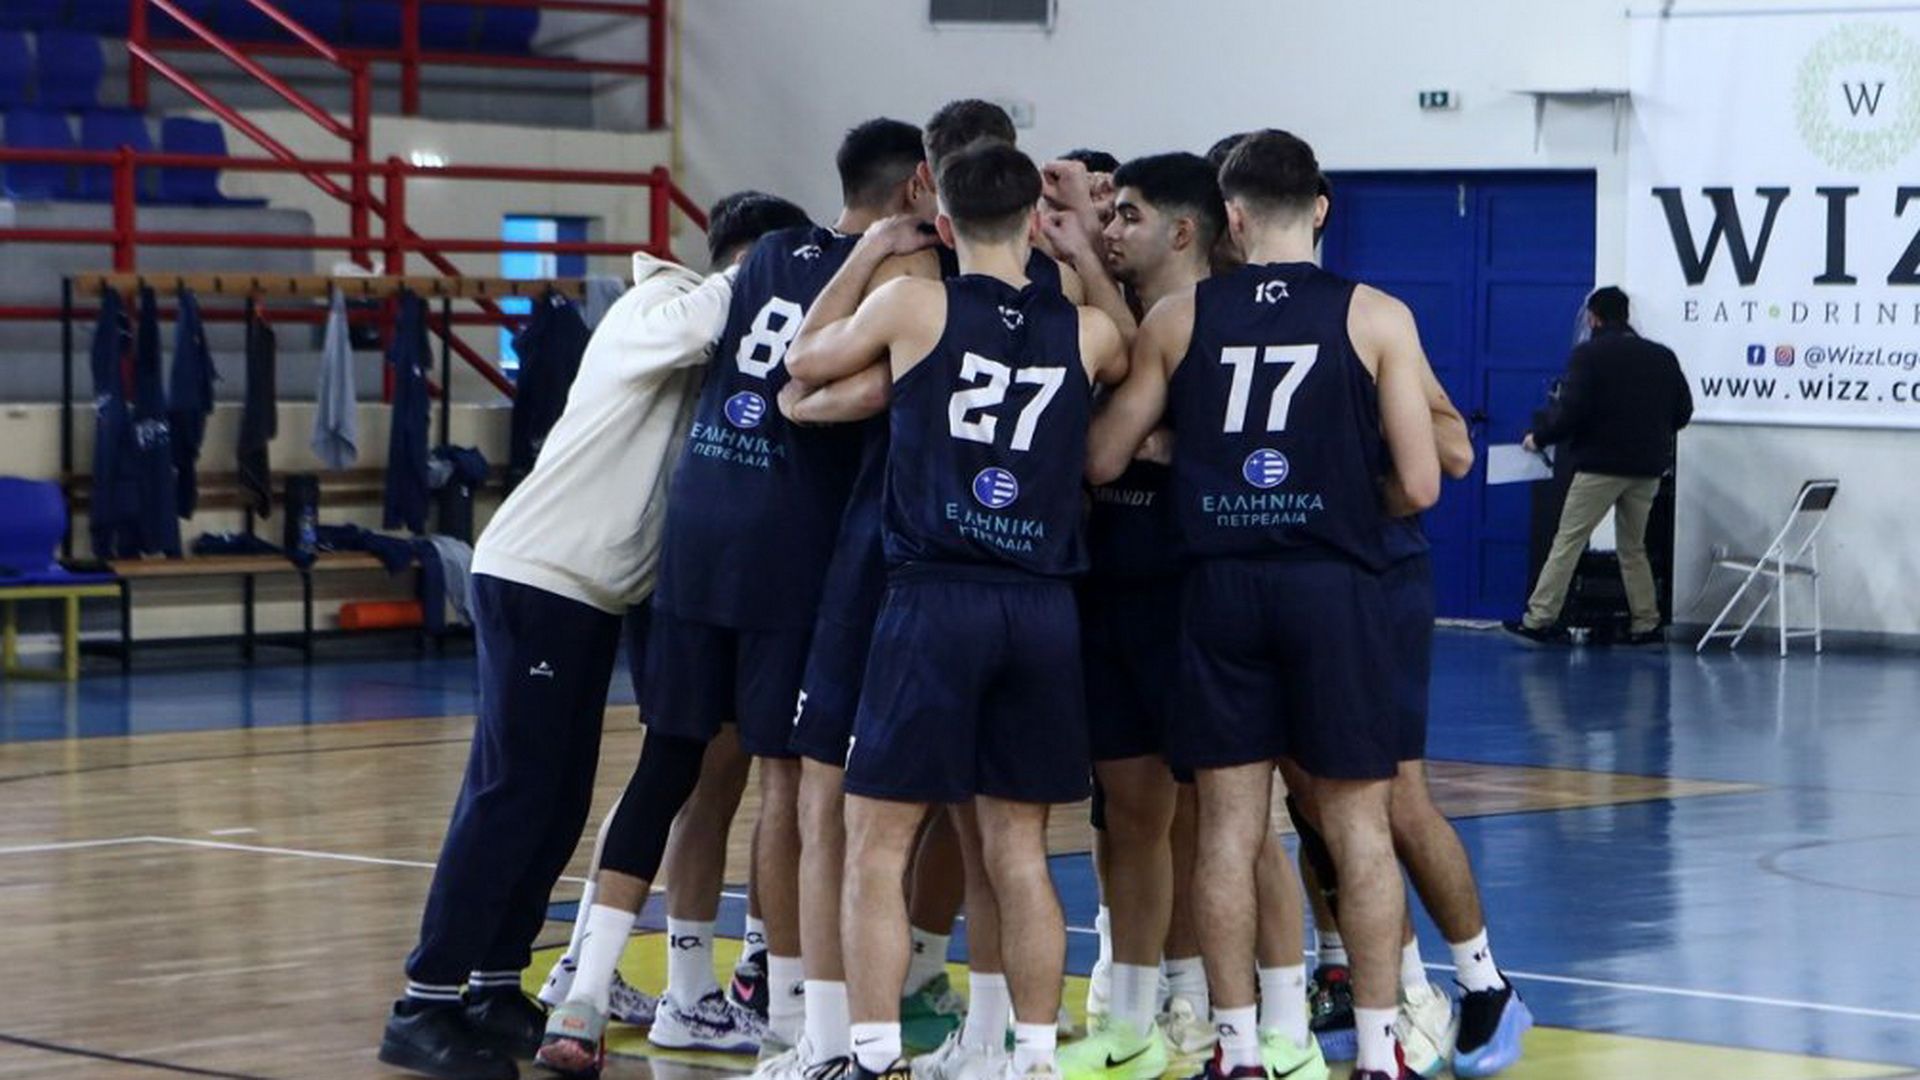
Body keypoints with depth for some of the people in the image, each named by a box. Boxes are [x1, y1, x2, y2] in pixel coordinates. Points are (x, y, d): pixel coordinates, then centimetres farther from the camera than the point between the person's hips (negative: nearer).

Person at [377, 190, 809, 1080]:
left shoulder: (713, 338, 16)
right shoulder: (654, 307, -9)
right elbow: (691, 325, -33)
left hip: (594, 593, 9)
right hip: (536, 577, -9)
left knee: (559, 803, 9)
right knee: (511, 795, -11)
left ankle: (493, 990, 17)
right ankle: (425, 1006, -9)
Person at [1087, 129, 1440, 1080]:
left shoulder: (1177, 318, 2)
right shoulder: (1376, 317, -3)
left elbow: (1102, 461, 6)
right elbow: (1418, 484, -6)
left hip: (1221, 583, 1)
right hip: (1333, 582, -1)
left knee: (1228, 823, 7)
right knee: (1359, 824, 6)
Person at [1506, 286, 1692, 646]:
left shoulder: (1589, 356, -7)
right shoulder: (1662, 357, 9)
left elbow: (1571, 411, -15)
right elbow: (1683, 410, 11)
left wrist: (1539, 438, 1)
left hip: (1601, 465, -5)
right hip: (1648, 468, 5)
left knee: (1567, 542, -1)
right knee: (1634, 548, 16)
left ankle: (1539, 619, -3)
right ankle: (1646, 626, 10)